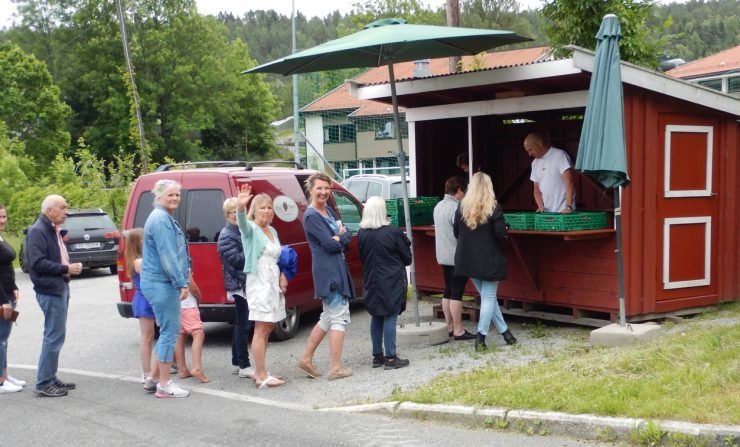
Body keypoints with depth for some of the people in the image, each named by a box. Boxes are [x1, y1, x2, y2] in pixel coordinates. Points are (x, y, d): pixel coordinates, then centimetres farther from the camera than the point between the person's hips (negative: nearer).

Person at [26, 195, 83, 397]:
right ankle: (44, 384, -3)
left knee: (55, 336, 15)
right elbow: (37, 263, -21)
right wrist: (65, 269, -19)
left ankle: (50, 379, 24)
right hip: (50, 291, -10)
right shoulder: (37, 231, -14)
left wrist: (71, 267, 6)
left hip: (60, 288, 10)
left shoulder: (55, 231, 16)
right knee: (54, 336, -8)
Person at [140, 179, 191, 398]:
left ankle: (153, 379, 23)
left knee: (168, 331, 16)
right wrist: (181, 283, -19)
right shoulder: (161, 220, -15)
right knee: (170, 332, -5)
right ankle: (164, 385, 2)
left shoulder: (165, 218, 18)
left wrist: (181, 280, 23)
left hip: (161, 283, 11)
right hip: (161, 284, -11)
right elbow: (167, 256, -21)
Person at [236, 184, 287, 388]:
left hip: (274, 282, 8)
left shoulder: (272, 231, 16)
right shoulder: (251, 229, -6)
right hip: (258, 282, -8)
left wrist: (282, 275, 3)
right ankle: (261, 376, -5)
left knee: (267, 329, 11)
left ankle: (259, 372, 19)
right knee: (261, 330, -7)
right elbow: (242, 222, -30)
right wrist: (240, 207, -52)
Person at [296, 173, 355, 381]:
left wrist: (338, 237, -11)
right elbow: (330, 244, -19)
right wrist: (340, 237, -1)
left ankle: (306, 360, 22)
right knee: (339, 317, -5)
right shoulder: (311, 216, -12)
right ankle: (335, 368, 1)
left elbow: (348, 237, 8)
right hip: (327, 270, -9)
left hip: (337, 269, 9)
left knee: (328, 317, 16)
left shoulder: (329, 211, 14)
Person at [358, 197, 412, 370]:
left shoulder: (362, 234, -2)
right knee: (390, 318, -2)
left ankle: (377, 356, 18)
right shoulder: (393, 232, -15)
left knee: (376, 318, 13)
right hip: (392, 282, -5)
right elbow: (407, 258, -5)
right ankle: (390, 358, 0)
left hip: (372, 282, 5)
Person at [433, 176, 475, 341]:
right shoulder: (456, 208, -18)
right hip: (457, 257, -9)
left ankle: (449, 327, 18)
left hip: (443, 256, 9)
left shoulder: (438, 206, 11)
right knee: (457, 293, -5)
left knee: (448, 292, 13)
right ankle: (458, 330, -1)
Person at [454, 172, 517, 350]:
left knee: (488, 296, 15)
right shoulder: (493, 208, -13)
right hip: (490, 260, -4)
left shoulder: (462, 207, -1)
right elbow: (501, 234, -16)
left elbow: (456, 232, 4)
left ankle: (504, 331, 19)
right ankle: (481, 336, -1)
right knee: (489, 297, 5)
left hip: (468, 260, 4)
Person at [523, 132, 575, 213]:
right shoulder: (535, 163, 13)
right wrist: (541, 206, -2)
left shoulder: (560, 155, -6)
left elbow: (569, 182, -14)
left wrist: (568, 207, -24)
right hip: (546, 212, 6)